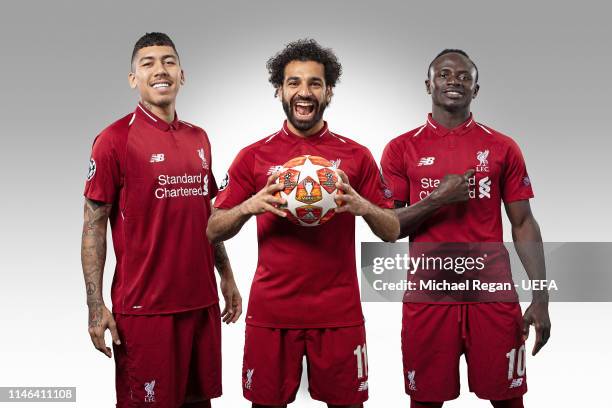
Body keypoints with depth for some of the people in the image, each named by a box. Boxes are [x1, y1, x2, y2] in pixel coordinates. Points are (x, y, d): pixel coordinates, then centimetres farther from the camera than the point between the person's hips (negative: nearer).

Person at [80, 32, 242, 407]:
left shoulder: (198, 138, 10)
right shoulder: (115, 140, -7)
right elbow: (94, 225, -8)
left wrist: (227, 277, 18)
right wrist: (96, 306, -13)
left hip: (202, 301, 6)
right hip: (144, 307, -5)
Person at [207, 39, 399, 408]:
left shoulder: (356, 155, 3)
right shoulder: (254, 156, 3)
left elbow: (392, 231, 5)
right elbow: (214, 230, 4)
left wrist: (362, 206, -16)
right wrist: (249, 206, -16)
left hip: (339, 311, 0)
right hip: (271, 309, 0)